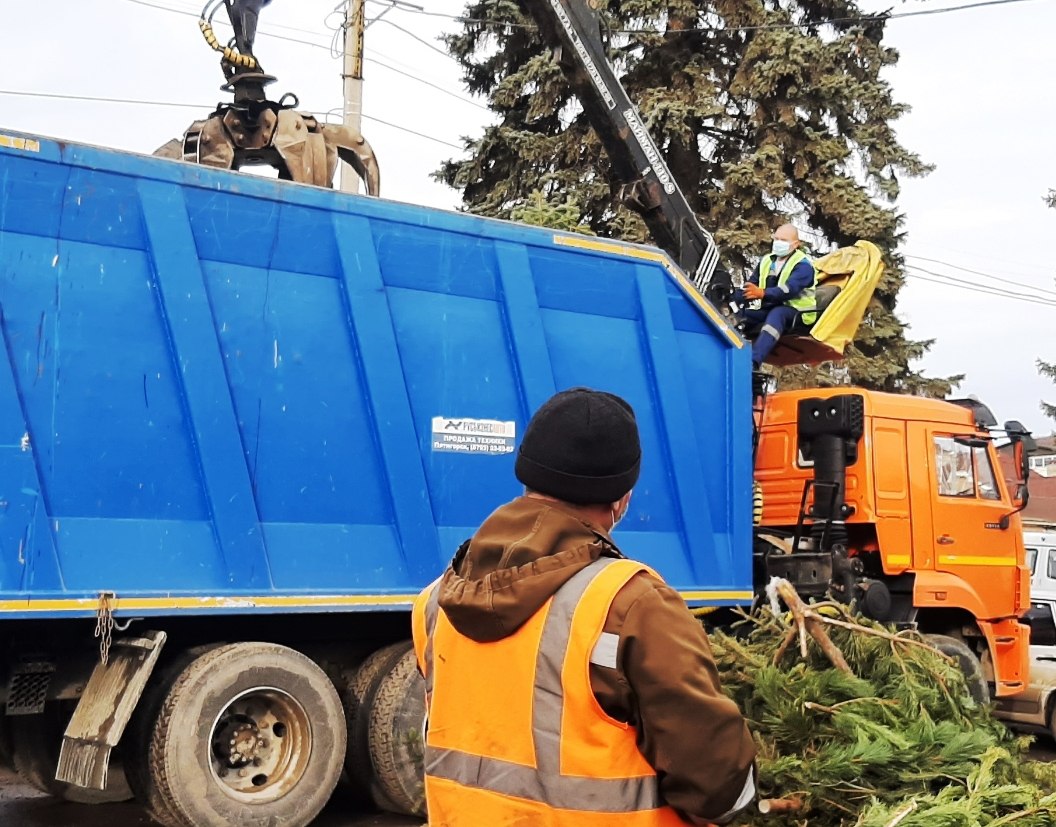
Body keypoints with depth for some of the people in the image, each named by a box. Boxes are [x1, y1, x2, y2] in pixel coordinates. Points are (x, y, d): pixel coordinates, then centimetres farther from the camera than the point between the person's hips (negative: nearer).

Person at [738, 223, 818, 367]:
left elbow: (790, 289, -26)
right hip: (768, 310, 7)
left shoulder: (802, 265, -7)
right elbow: (750, 286, 10)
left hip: (796, 313, -7)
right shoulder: (767, 261, 15)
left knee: (776, 314, -40)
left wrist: (763, 294, -45)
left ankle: (754, 362, -59)